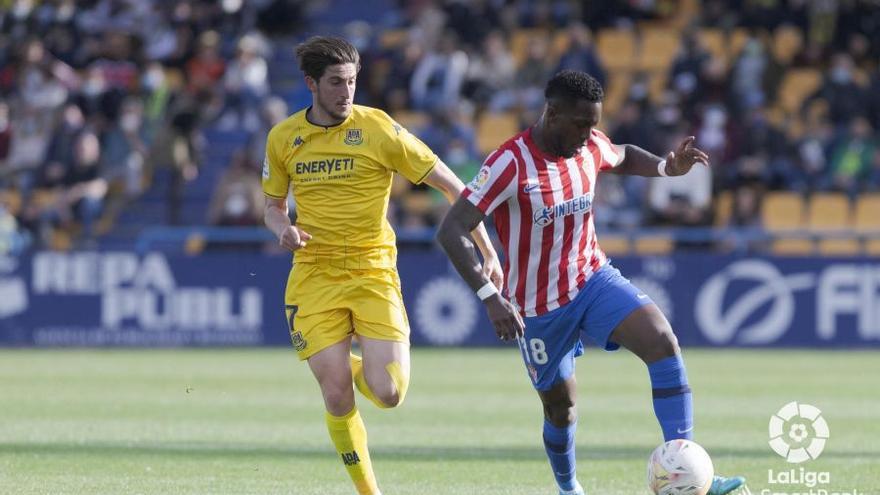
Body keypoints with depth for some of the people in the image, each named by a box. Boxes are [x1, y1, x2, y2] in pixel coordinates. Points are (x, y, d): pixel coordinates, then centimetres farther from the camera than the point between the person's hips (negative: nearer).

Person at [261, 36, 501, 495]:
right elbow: (273, 205, 18)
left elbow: (449, 184, -4)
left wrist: (487, 251, -7)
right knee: (337, 400, -9)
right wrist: (283, 228, -8)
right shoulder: (283, 138, 3)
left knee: (388, 394, -13)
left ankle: (357, 367, 23)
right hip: (314, 275, 2)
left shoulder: (377, 129, -7)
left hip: (373, 271, -1)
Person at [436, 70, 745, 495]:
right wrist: (490, 297, -36)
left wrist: (667, 168, 0)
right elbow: (451, 232, -27)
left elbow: (622, 158, 21)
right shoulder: (511, 163, -23)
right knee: (561, 408, 8)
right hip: (540, 307, -4)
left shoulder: (590, 148, -5)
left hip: (594, 279, 4)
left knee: (663, 341, -21)